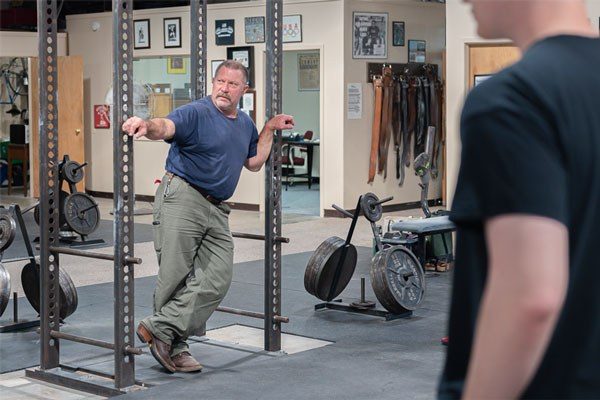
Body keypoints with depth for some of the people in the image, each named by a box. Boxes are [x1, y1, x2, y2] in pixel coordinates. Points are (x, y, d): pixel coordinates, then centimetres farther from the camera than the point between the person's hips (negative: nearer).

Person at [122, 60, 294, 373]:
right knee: (175, 278, -2)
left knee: (216, 281, -5)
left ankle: (160, 328, -4)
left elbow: (254, 162, 29)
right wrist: (146, 125, -49)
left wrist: (270, 129, 24)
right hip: (182, 198, -7)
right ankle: (174, 347, 9)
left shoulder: (245, 124, 16)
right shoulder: (197, 112, -8)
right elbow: (166, 127, -27)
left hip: (216, 210, 7)